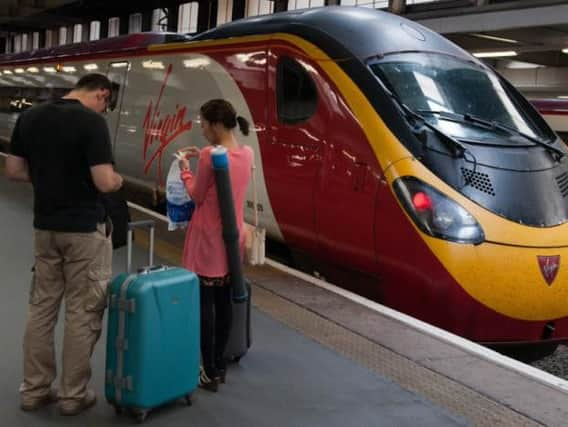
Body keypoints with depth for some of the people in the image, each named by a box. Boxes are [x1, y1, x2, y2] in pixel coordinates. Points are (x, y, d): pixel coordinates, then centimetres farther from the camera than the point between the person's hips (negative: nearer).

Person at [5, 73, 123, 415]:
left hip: (45, 226, 7)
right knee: (82, 312, 5)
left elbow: (14, 171, 8)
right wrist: (119, 180, 2)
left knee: (41, 307, 15)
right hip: (85, 228, -6)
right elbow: (105, 182, -20)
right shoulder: (92, 121, -16)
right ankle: (73, 394, 14)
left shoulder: (29, 118, 4)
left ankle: (35, 389, 23)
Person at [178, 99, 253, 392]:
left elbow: (197, 196, -9)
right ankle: (219, 366, 23)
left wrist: (185, 170, 6)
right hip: (232, 236, 7)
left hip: (208, 239, -7)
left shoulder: (210, 155, -18)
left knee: (204, 305, 0)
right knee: (224, 303, 14)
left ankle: (210, 373, 3)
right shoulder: (246, 154, 3)